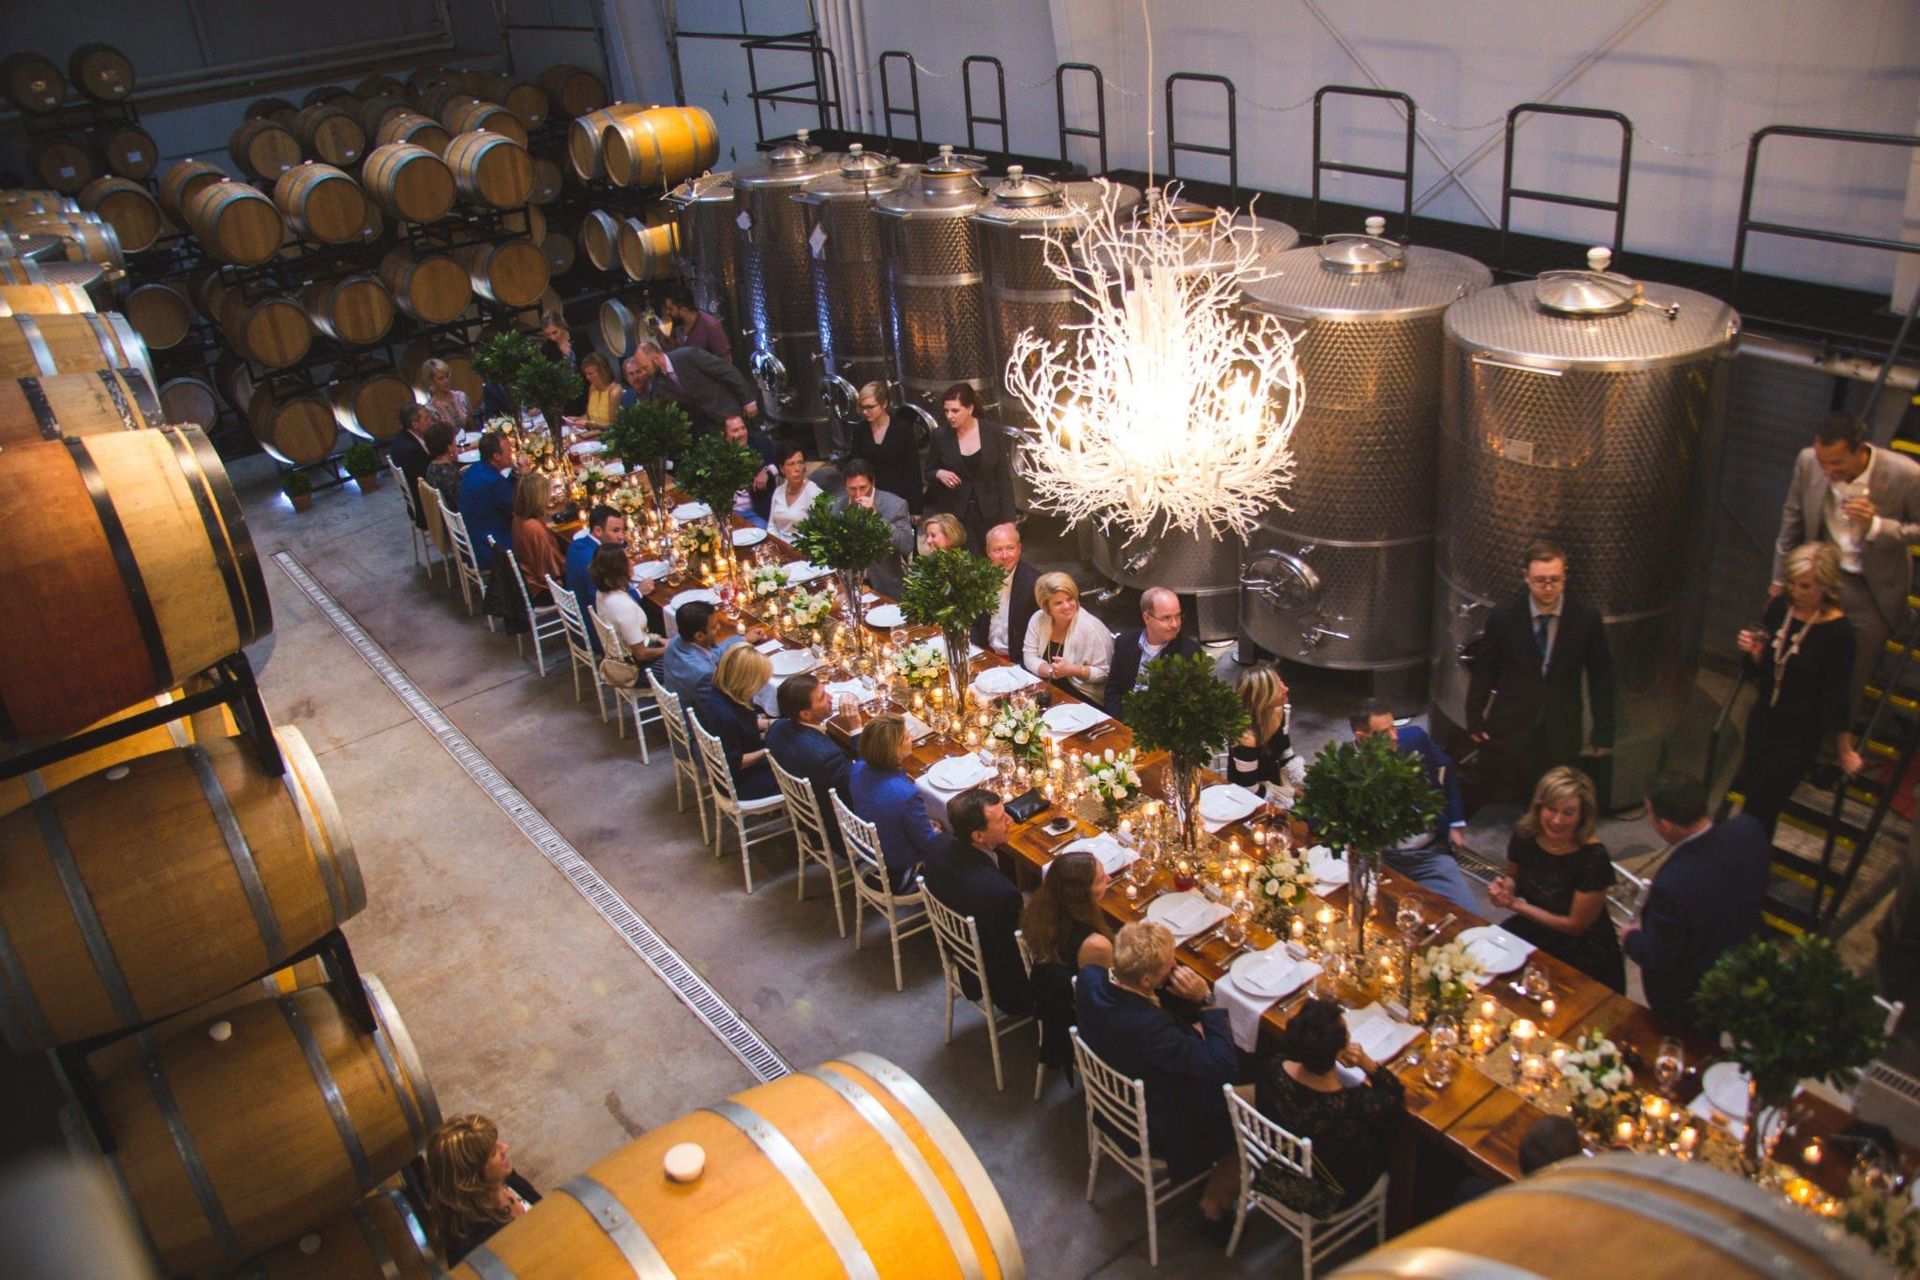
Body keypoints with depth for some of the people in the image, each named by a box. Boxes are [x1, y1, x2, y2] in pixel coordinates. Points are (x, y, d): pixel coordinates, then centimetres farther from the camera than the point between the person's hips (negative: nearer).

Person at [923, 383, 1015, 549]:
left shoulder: (993, 433, -4)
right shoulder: (940, 435, -3)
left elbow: (1004, 478, 0)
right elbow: (929, 472, 10)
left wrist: (1008, 519, -4)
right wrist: (938, 473, -14)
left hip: (989, 514, 0)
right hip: (954, 514, 0)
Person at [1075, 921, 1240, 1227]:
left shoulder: (1089, 978, -20)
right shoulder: (1150, 1026, -42)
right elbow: (1223, 1065, -32)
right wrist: (1207, 1000, -28)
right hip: (1159, 1128, -7)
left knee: (1199, 1030, 21)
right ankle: (1215, 1201, 23)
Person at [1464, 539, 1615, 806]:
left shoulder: (1586, 620, -7)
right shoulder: (1504, 615, -7)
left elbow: (1601, 678, 3)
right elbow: (1483, 671, 3)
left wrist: (1603, 734, 4)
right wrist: (1475, 720, 5)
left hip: (1561, 734, 0)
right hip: (1510, 731, 0)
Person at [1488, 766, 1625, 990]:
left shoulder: (1593, 857, -22)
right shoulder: (1524, 836, -8)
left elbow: (1575, 925, -13)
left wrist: (1515, 904, -12)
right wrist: (1503, 887, -10)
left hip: (1583, 953, -5)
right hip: (1534, 931, 5)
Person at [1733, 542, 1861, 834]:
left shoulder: (1837, 631, -21)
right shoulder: (1779, 607, -5)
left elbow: (1839, 695, -14)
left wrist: (1845, 751, -6)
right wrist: (1752, 652, -15)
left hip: (1801, 734, -6)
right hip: (1762, 719, 6)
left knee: (1759, 808, -1)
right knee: (1744, 788, 18)